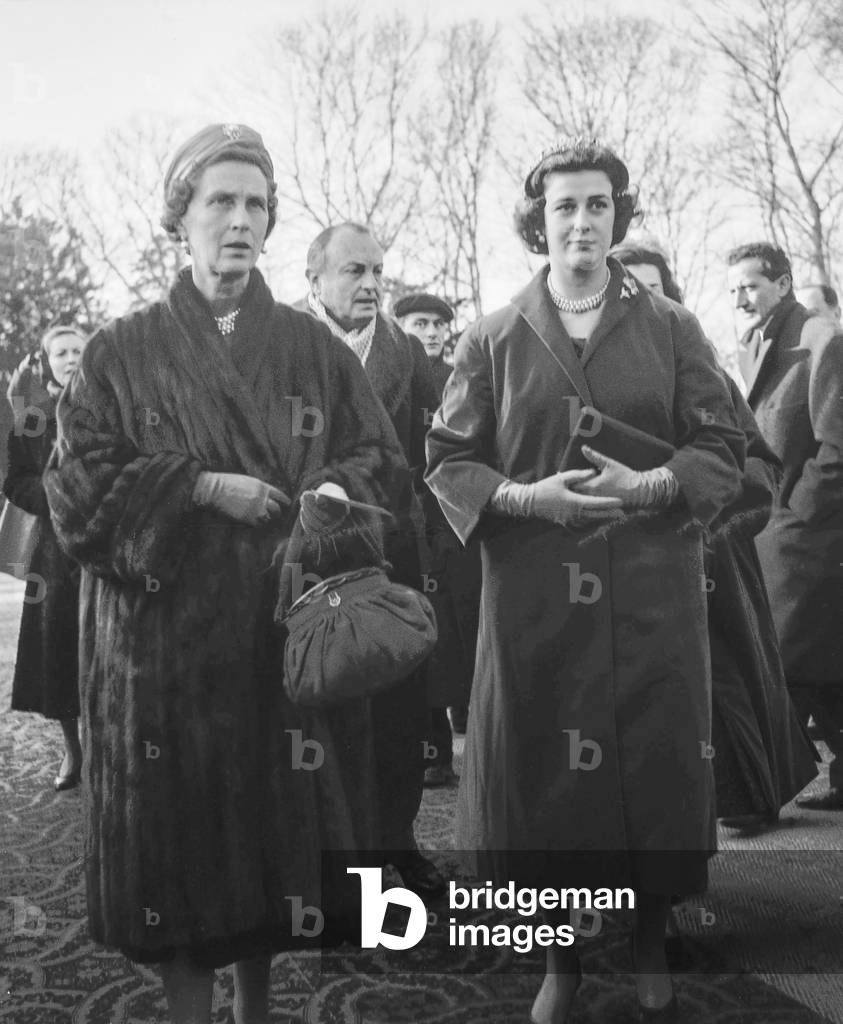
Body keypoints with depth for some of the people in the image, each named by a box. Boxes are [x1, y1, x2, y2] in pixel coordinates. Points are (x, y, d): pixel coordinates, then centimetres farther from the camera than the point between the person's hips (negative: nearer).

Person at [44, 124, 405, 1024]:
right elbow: (80, 484, -4)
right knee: (179, 830, 3)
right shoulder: (122, 352, 3)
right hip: (163, 632, -1)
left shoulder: (313, 349, 9)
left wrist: (334, 492, -14)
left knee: (275, 819, 8)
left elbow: (380, 456, 7)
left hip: (287, 629, 2)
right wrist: (204, 488, -14)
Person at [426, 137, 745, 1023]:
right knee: (543, 774, 5)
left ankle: (651, 952, 31)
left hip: (650, 594, 1)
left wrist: (648, 484, -16)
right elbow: (448, 460, 3)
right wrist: (525, 495, -15)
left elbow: (722, 448, 3)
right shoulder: (493, 339, 4)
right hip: (532, 594, 0)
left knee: (651, 766, 7)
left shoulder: (671, 330, 5)